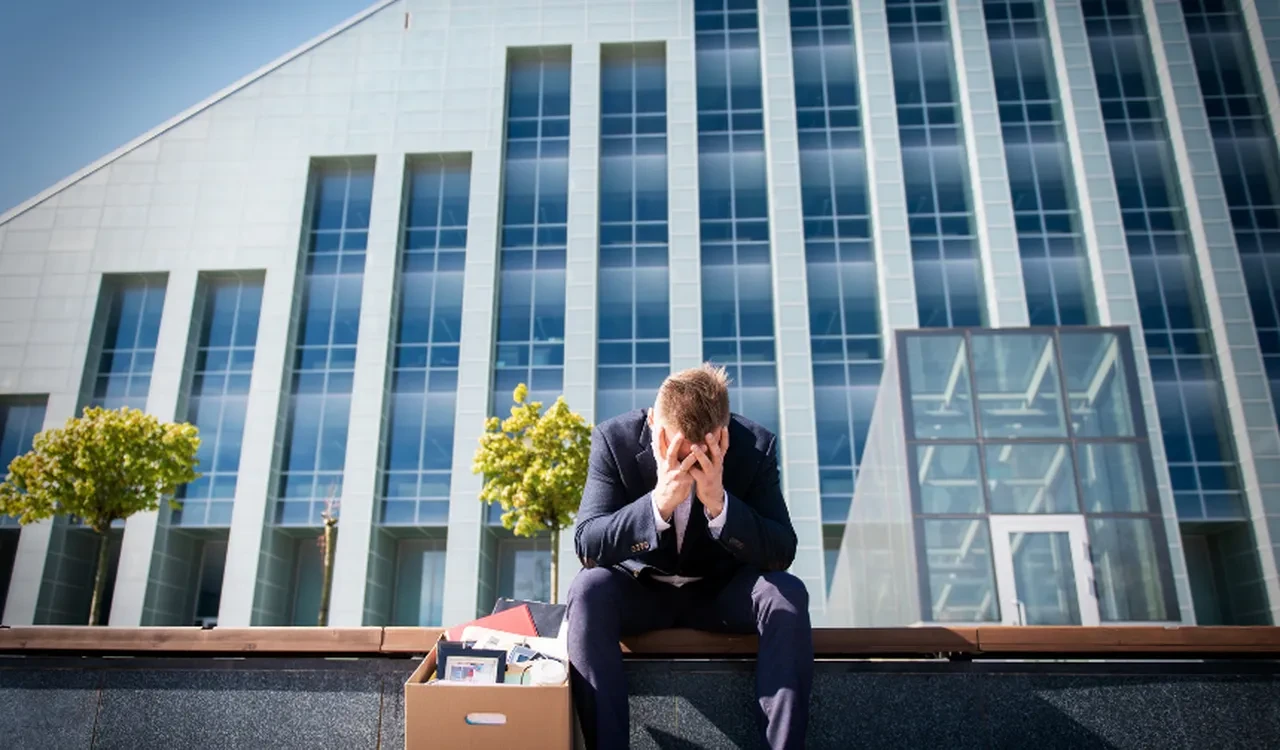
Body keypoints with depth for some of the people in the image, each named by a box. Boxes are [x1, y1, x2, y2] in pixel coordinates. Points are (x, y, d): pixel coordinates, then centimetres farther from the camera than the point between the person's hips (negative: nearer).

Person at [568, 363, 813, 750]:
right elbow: (586, 546, -25)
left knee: (788, 593, -28)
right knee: (588, 589, -32)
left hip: (720, 591, 1)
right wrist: (658, 503, -42)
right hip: (642, 589, 0)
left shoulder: (756, 446, -18)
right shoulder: (615, 439, -20)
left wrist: (719, 504, -39)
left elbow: (782, 554, -21)